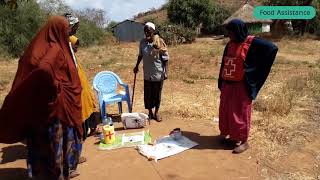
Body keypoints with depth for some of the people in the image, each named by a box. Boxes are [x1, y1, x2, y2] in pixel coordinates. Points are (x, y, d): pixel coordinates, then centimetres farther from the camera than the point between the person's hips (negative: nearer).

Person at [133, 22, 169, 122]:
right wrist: (137, 66, 18)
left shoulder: (159, 42, -13)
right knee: (148, 94, 10)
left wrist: (166, 71, -15)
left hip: (158, 73, -3)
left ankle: (156, 112, 29)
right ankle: (150, 112, 28)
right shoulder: (142, 42, -1)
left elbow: (165, 58, -10)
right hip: (147, 73, 3)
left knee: (157, 93, 10)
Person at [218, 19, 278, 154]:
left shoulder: (252, 43, -11)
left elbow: (272, 48, -17)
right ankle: (231, 135, 32)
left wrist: (255, 69, -15)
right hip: (227, 84, 7)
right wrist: (221, 83, 11)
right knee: (226, 111, 14)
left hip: (241, 85, -7)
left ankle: (243, 141, 19)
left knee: (240, 113, 3)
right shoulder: (230, 44, 8)